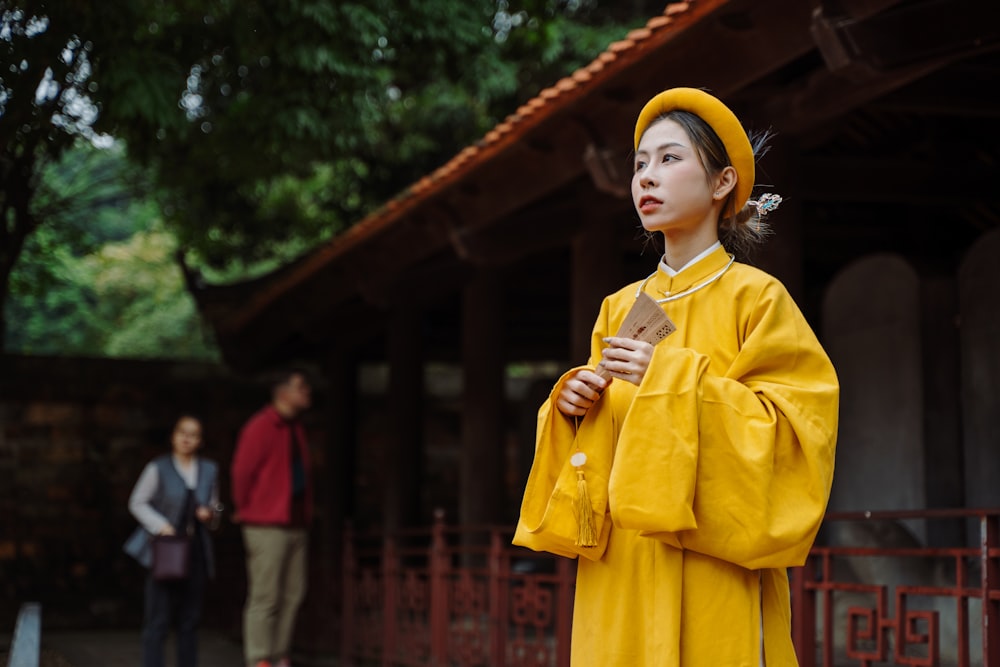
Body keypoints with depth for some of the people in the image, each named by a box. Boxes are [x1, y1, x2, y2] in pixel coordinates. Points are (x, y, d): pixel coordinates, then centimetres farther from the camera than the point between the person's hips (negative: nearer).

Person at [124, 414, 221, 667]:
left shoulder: (209, 470, 10)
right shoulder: (158, 468, -2)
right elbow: (137, 503, 3)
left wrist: (210, 515, -5)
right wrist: (160, 525, -10)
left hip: (195, 553, 4)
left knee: (190, 620, 8)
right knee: (158, 620, -6)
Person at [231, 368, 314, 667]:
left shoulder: (294, 428, 16)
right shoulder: (260, 427, -11)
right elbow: (242, 471, -10)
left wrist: (304, 515, 14)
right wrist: (246, 510, 0)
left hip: (295, 526, 8)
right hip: (267, 527, -8)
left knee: (292, 595, 9)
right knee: (264, 597, -5)